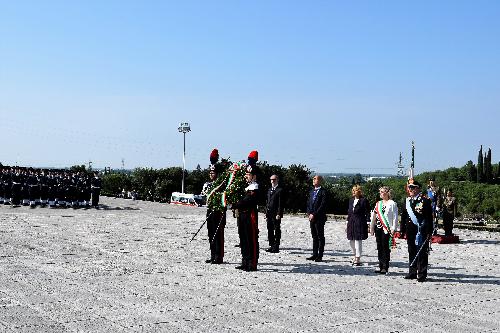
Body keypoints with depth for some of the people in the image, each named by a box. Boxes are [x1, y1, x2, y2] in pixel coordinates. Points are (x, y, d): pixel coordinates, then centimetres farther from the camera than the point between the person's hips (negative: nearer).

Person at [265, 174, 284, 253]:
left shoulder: (280, 190, -6)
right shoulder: (269, 190, 18)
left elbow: (281, 203, -12)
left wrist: (279, 214, -17)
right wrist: (266, 213, 15)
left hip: (276, 214, -8)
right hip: (269, 213, 8)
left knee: (277, 231, -3)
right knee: (270, 230, 11)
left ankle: (276, 247, 0)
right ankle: (271, 246, 19)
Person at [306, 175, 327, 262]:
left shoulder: (323, 192, -9)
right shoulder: (311, 191, 16)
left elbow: (323, 206, -15)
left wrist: (314, 214, -16)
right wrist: (309, 214, 2)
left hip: (319, 218, -7)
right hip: (311, 217, 7)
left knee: (320, 237, -1)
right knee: (314, 236, 11)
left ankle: (320, 256, 2)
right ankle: (315, 254, 16)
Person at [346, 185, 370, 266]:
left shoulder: (364, 200, -7)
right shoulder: (351, 200, 13)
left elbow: (367, 213, -7)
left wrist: (368, 223, -11)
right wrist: (347, 223, 17)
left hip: (360, 223, -7)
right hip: (351, 223, 7)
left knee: (358, 240, -4)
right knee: (351, 240, 10)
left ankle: (358, 259, 4)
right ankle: (355, 255, 29)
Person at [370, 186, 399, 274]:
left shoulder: (392, 203, -4)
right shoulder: (378, 204, 14)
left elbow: (395, 217, -7)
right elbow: (374, 216, 18)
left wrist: (393, 229, -12)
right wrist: (372, 228, 16)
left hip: (387, 228, -6)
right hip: (378, 228, 6)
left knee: (385, 248, -4)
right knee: (379, 248, 8)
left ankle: (385, 268, 0)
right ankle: (380, 266, 14)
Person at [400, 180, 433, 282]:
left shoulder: (425, 201, -6)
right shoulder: (407, 201, 12)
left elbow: (429, 217, -8)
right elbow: (403, 216, 16)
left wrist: (429, 232, -11)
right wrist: (402, 230, 12)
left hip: (421, 231, -6)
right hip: (410, 231, 6)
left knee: (422, 253, -2)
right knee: (412, 252, 12)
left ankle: (422, 275, 3)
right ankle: (412, 273, 21)